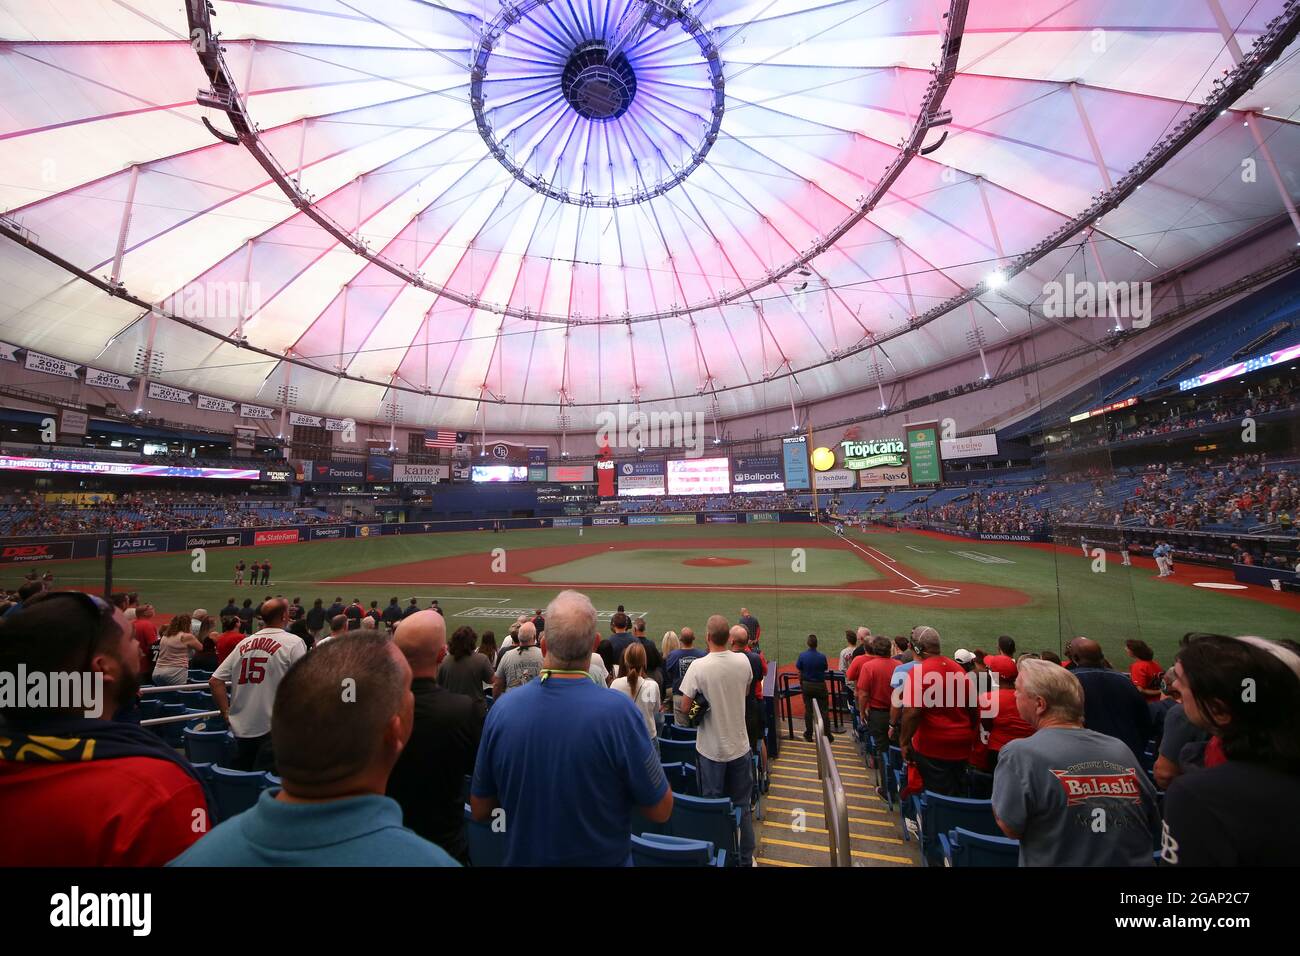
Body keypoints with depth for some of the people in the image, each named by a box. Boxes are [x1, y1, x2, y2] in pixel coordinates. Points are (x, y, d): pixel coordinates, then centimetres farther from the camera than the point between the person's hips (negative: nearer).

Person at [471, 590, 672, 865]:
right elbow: (660, 811, -16)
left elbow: (479, 810, -4)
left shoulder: (502, 708, -18)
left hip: (523, 857, 2)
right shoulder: (619, 711, -28)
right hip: (602, 858, -2)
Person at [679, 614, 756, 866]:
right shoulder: (743, 662, -9)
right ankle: (746, 858, 33)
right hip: (739, 745, 3)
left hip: (711, 748, -3)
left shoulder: (699, 667, -21)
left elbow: (685, 708, -15)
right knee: (742, 806, 20)